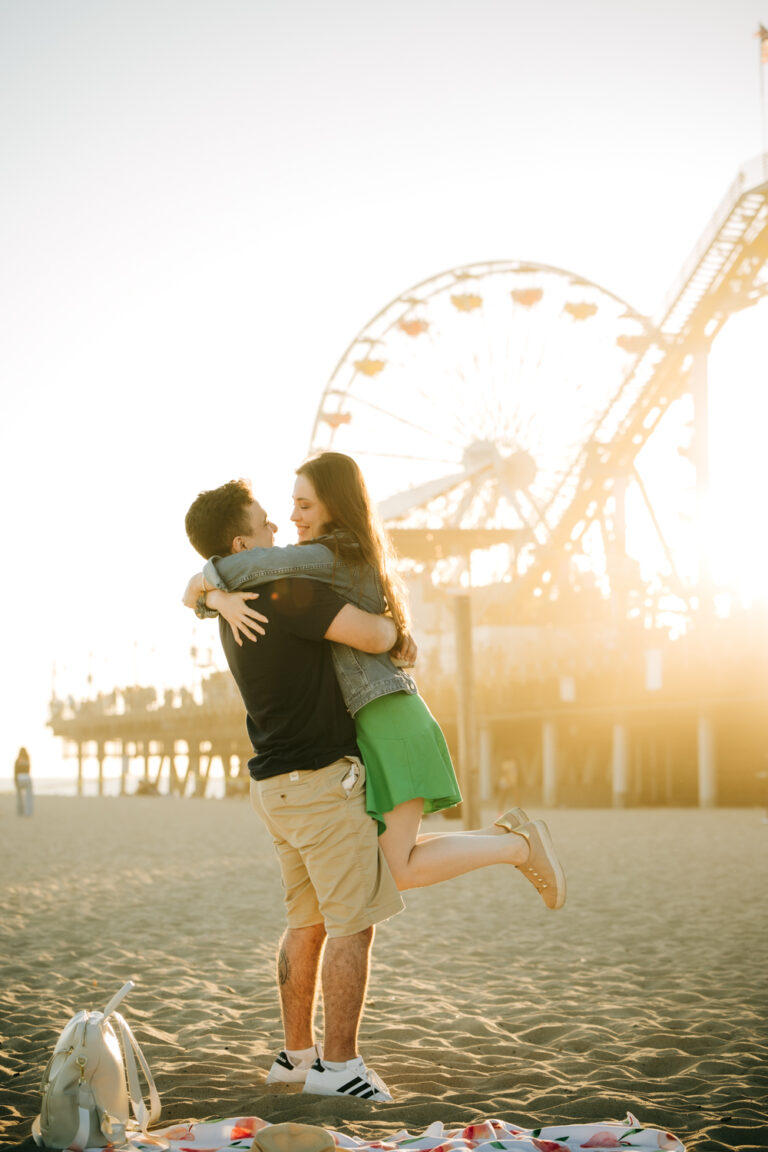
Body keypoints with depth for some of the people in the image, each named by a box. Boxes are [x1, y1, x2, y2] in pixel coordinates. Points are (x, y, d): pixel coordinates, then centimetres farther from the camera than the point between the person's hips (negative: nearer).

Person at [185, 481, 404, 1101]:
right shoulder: (283, 589, -19)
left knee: (309, 922, 15)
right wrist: (392, 626, 0)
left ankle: (298, 1053, 19)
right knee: (354, 921, -4)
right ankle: (339, 1063, -3)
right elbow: (373, 636, -22)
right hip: (321, 778, -9)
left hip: (279, 783, 9)